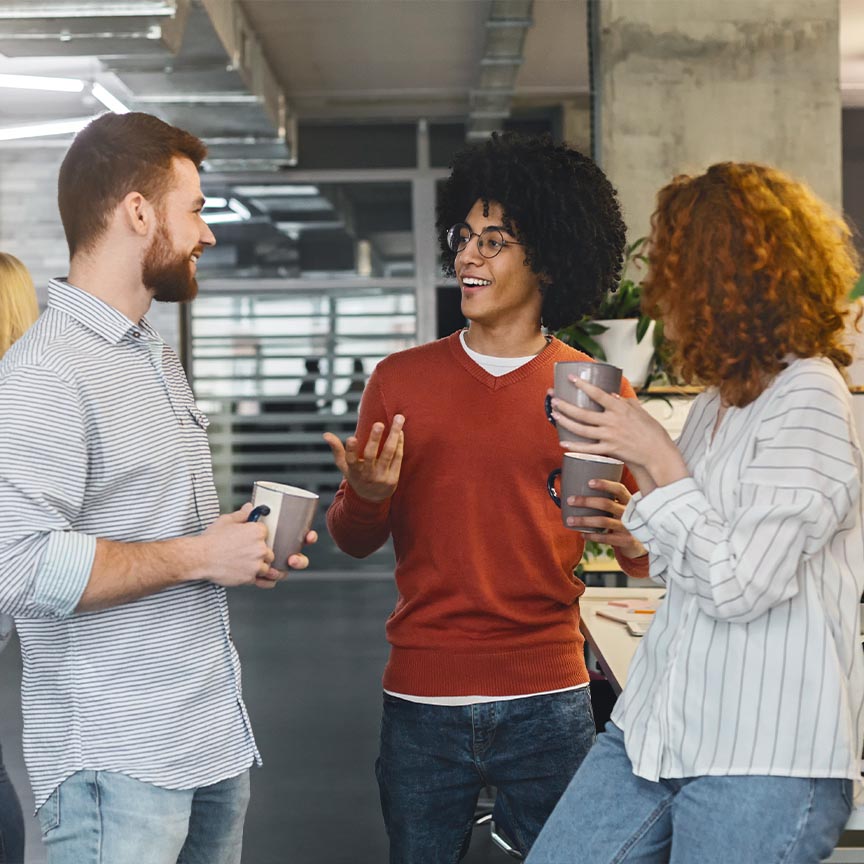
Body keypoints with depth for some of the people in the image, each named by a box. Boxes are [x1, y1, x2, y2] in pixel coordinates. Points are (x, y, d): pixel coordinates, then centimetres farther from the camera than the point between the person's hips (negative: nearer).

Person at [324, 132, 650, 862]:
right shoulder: (401, 380, 3)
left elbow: (644, 560, 5)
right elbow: (354, 541, 8)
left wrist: (628, 537, -17)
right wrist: (367, 497, -13)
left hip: (548, 701, -1)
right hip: (422, 699, 1)